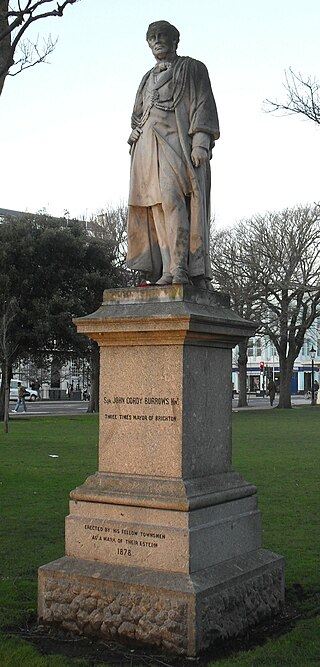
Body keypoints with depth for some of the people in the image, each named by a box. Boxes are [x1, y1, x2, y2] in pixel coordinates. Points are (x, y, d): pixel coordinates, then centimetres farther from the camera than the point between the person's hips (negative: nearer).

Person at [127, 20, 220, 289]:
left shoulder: (192, 68, 11)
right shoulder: (148, 78, 29)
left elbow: (204, 105, -1)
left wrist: (201, 143, -15)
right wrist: (135, 144, 10)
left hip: (177, 140, -6)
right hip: (148, 143, 6)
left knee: (172, 198, -23)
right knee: (157, 205, -7)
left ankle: (180, 269, -28)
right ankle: (169, 270, -13)